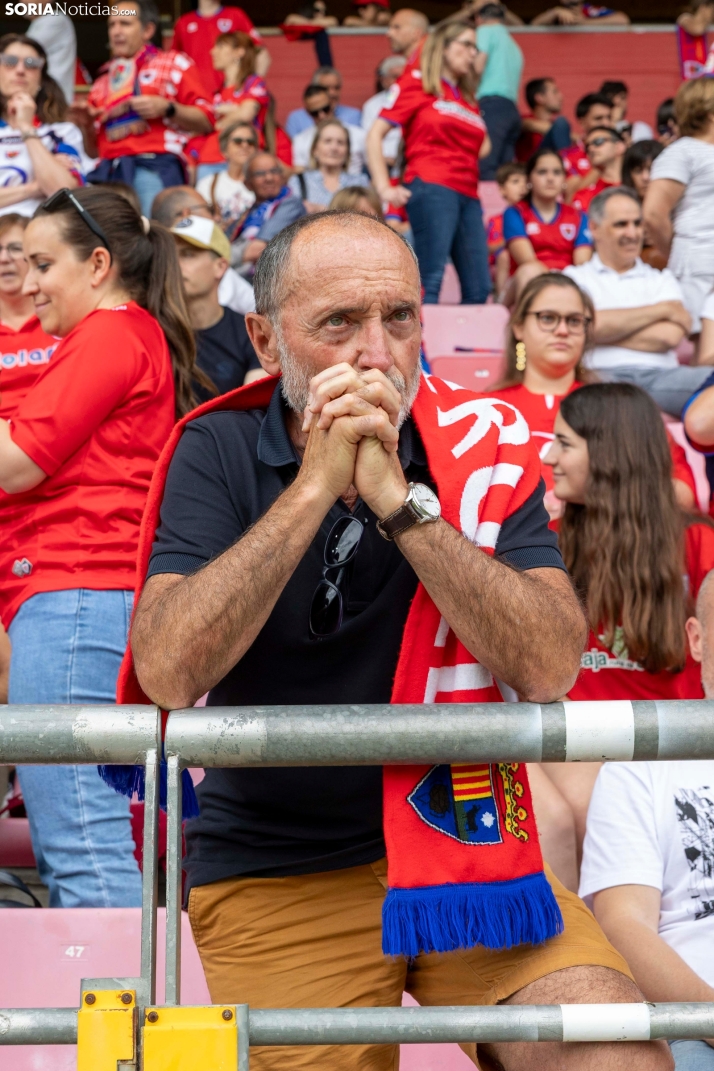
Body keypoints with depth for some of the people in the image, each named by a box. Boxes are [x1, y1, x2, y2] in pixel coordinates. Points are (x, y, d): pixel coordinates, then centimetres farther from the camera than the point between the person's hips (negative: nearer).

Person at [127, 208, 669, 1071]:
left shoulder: (476, 446, -2)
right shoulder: (217, 455, -3)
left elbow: (548, 669, -15)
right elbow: (168, 674, -19)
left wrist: (397, 500, -22)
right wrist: (314, 486, -21)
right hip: (274, 875, 0)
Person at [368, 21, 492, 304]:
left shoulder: (468, 99, 23)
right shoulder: (417, 85, 7)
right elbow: (375, 135, 1)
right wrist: (384, 188, -6)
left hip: (468, 195, 7)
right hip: (432, 187, -7)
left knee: (479, 288, 0)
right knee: (431, 280, -16)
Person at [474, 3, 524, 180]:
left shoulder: (486, 30, 7)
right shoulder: (514, 46, 29)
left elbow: (478, 67, -8)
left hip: (491, 105, -8)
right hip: (512, 110, 8)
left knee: (486, 171, -19)